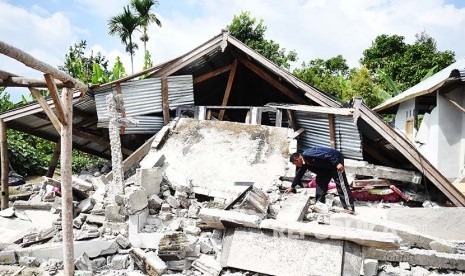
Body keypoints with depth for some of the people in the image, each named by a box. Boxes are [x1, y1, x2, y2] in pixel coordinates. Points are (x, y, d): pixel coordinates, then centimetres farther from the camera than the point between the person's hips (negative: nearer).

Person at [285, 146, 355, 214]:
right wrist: (292, 187, 30)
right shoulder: (304, 163, 8)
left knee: (340, 184, -14)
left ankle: (350, 208, -17)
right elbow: (299, 174, 22)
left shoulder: (307, 155, -24)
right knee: (320, 181, 8)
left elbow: (326, 154, -28)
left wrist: (337, 164, -29)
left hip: (335, 160, -10)